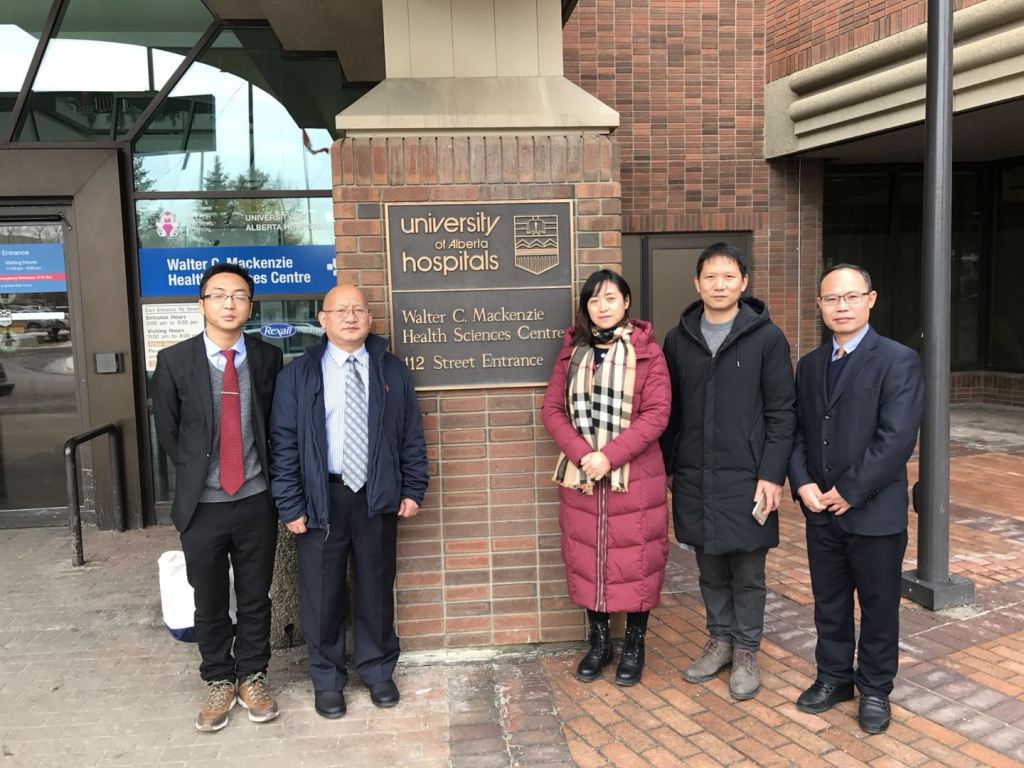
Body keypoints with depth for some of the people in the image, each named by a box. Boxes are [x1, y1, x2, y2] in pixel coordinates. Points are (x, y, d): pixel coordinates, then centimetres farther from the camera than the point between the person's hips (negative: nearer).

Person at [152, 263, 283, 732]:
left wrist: (261, 472, 5)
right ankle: (219, 681, 32)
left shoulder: (268, 358, -1)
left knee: (256, 597, 12)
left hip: (256, 500, 1)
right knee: (209, 602, 13)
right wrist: (195, 475, 6)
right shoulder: (174, 360, -5)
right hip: (201, 503, 0)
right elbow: (167, 432, 4)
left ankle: (252, 677, 31)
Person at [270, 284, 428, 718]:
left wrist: (413, 489, 1)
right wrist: (290, 505, -7)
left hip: (377, 496, 1)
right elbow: (284, 444, -3)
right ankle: (327, 680, 27)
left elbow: (412, 435, 6)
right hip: (322, 497, -1)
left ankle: (378, 671, 32)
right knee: (322, 593, 8)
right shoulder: (297, 375, -1)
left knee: (376, 588, 12)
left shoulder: (393, 371, 4)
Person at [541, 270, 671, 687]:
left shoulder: (647, 352, -3)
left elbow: (656, 414, -11)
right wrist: (582, 453, -14)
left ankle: (634, 644, 24)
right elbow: (552, 409, 2)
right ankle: (598, 641, 28)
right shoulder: (572, 350, 7)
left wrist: (608, 456, -19)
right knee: (586, 558, 11)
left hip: (634, 477, -3)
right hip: (580, 476, 3)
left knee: (634, 559, 5)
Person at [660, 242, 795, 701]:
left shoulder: (766, 338, -4)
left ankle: (746, 651, 25)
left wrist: (771, 475, -11)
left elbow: (782, 414, -6)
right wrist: (664, 469, 7)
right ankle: (720, 640, 33)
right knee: (710, 569, 15)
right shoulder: (678, 340, 6)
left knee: (747, 572, 9)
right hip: (693, 478, 3)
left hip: (746, 478, -3)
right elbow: (669, 413, 9)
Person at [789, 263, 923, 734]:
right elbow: (796, 431, 8)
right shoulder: (810, 365, 9)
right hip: (820, 511, 5)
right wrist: (802, 483, -7)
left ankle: (875, 690, 30)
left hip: (875, 512, -5)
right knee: (829, 603, 17)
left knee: (878, 607, 11)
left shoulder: (898, 360, -10)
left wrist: (850, 492, -17)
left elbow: (897, 438, -18)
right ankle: (833, 677, 35)